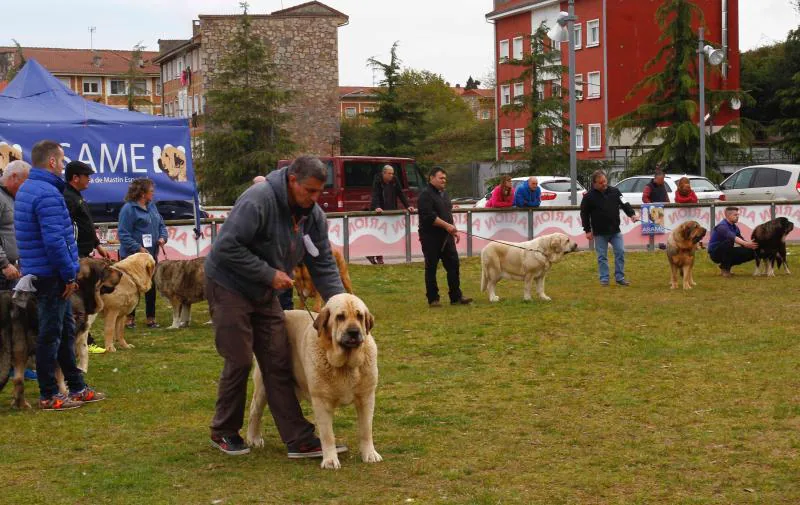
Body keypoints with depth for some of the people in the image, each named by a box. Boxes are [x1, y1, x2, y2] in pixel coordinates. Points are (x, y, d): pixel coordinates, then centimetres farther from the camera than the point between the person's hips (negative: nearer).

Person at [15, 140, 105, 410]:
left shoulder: (26, 189, 14)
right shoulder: (48, 194, -19)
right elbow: (55, 241, -26)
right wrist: (69, 275, -16)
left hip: (38, 273, 10)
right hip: (51, 274, -10)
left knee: (66, 331, 17)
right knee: (50, 334, -2)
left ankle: (77, 387, 25)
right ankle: (49, 396, 6)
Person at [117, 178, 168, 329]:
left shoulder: (151, 206, 11)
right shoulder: (129, 209, -14)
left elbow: (161, 224, 19)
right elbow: (123, 234, -17)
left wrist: (162, 237, -1)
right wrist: (138, 248, -24)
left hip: (151, 254, 8)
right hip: (132, 255, -7)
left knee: (151, 287, 10)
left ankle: (151, 318, 18)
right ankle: (130, 318, 12)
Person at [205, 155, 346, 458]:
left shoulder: (313, 215, -4)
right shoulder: (258, 200, -26)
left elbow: (323, 265, 0)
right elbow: (226, 247, -28)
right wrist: (269, 274, -24)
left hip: (264, 293, 7)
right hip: (228, 286, -7)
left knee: (279, 363, 3)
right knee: (239, 361, -4)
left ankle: (300, 441, 2)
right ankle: (223, 433, 16)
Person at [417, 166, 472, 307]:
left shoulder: (444, 194, 16)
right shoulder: (426, 195, -12)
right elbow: (429, 216, -21)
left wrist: (454, 230, 18)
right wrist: (447, 226, -22)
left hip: (446, 237, 8)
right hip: (431, 237, -8)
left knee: (453, 265, 4)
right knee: (431, 268, 0)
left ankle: (456, 296, 9)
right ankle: (433, 299, 6)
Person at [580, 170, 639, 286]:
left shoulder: (614, 191, 3)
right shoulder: (589, 196, -6)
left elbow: (624, 204, 6)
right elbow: (584, 214, -1)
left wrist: (632, 214, -13)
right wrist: (587, 230, -4)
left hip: (615, 231, 3)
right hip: (600, 233, -3)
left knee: (620, 252, 0)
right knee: (602, 256, 4)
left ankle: (620, 278, 9)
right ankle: (604, 279, 12)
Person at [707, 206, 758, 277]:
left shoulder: (735, 227, 8)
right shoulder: (722, 226, -20)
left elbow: (741, 240, 3)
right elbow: (732, 237, -38)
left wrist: (750, 244, -19)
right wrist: (745, 243, -51)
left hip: (727, 253, 8)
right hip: (715, 254, -8)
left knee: (750, 253, -6)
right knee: (729, 242, -36)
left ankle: (727, 265, 8)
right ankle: (724, 268, -18)